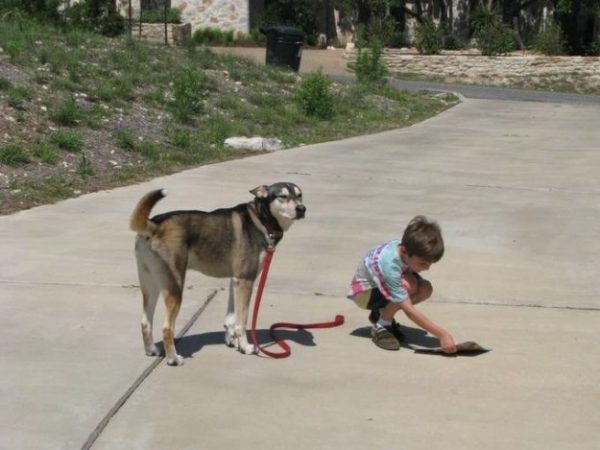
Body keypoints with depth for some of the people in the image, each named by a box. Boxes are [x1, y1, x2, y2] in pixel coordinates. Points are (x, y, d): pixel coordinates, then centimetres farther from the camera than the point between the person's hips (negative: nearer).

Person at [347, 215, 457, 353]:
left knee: (425, 289, -16)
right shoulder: (389, 265, -41)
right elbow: (409, 310, -40)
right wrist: (442, 334, -42)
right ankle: (381, 327, -12)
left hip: (384, 286, 7)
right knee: (408, 284, -34)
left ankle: (381, 313, 4)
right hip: (364, 291, -7)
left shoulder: (406, 246, -24)